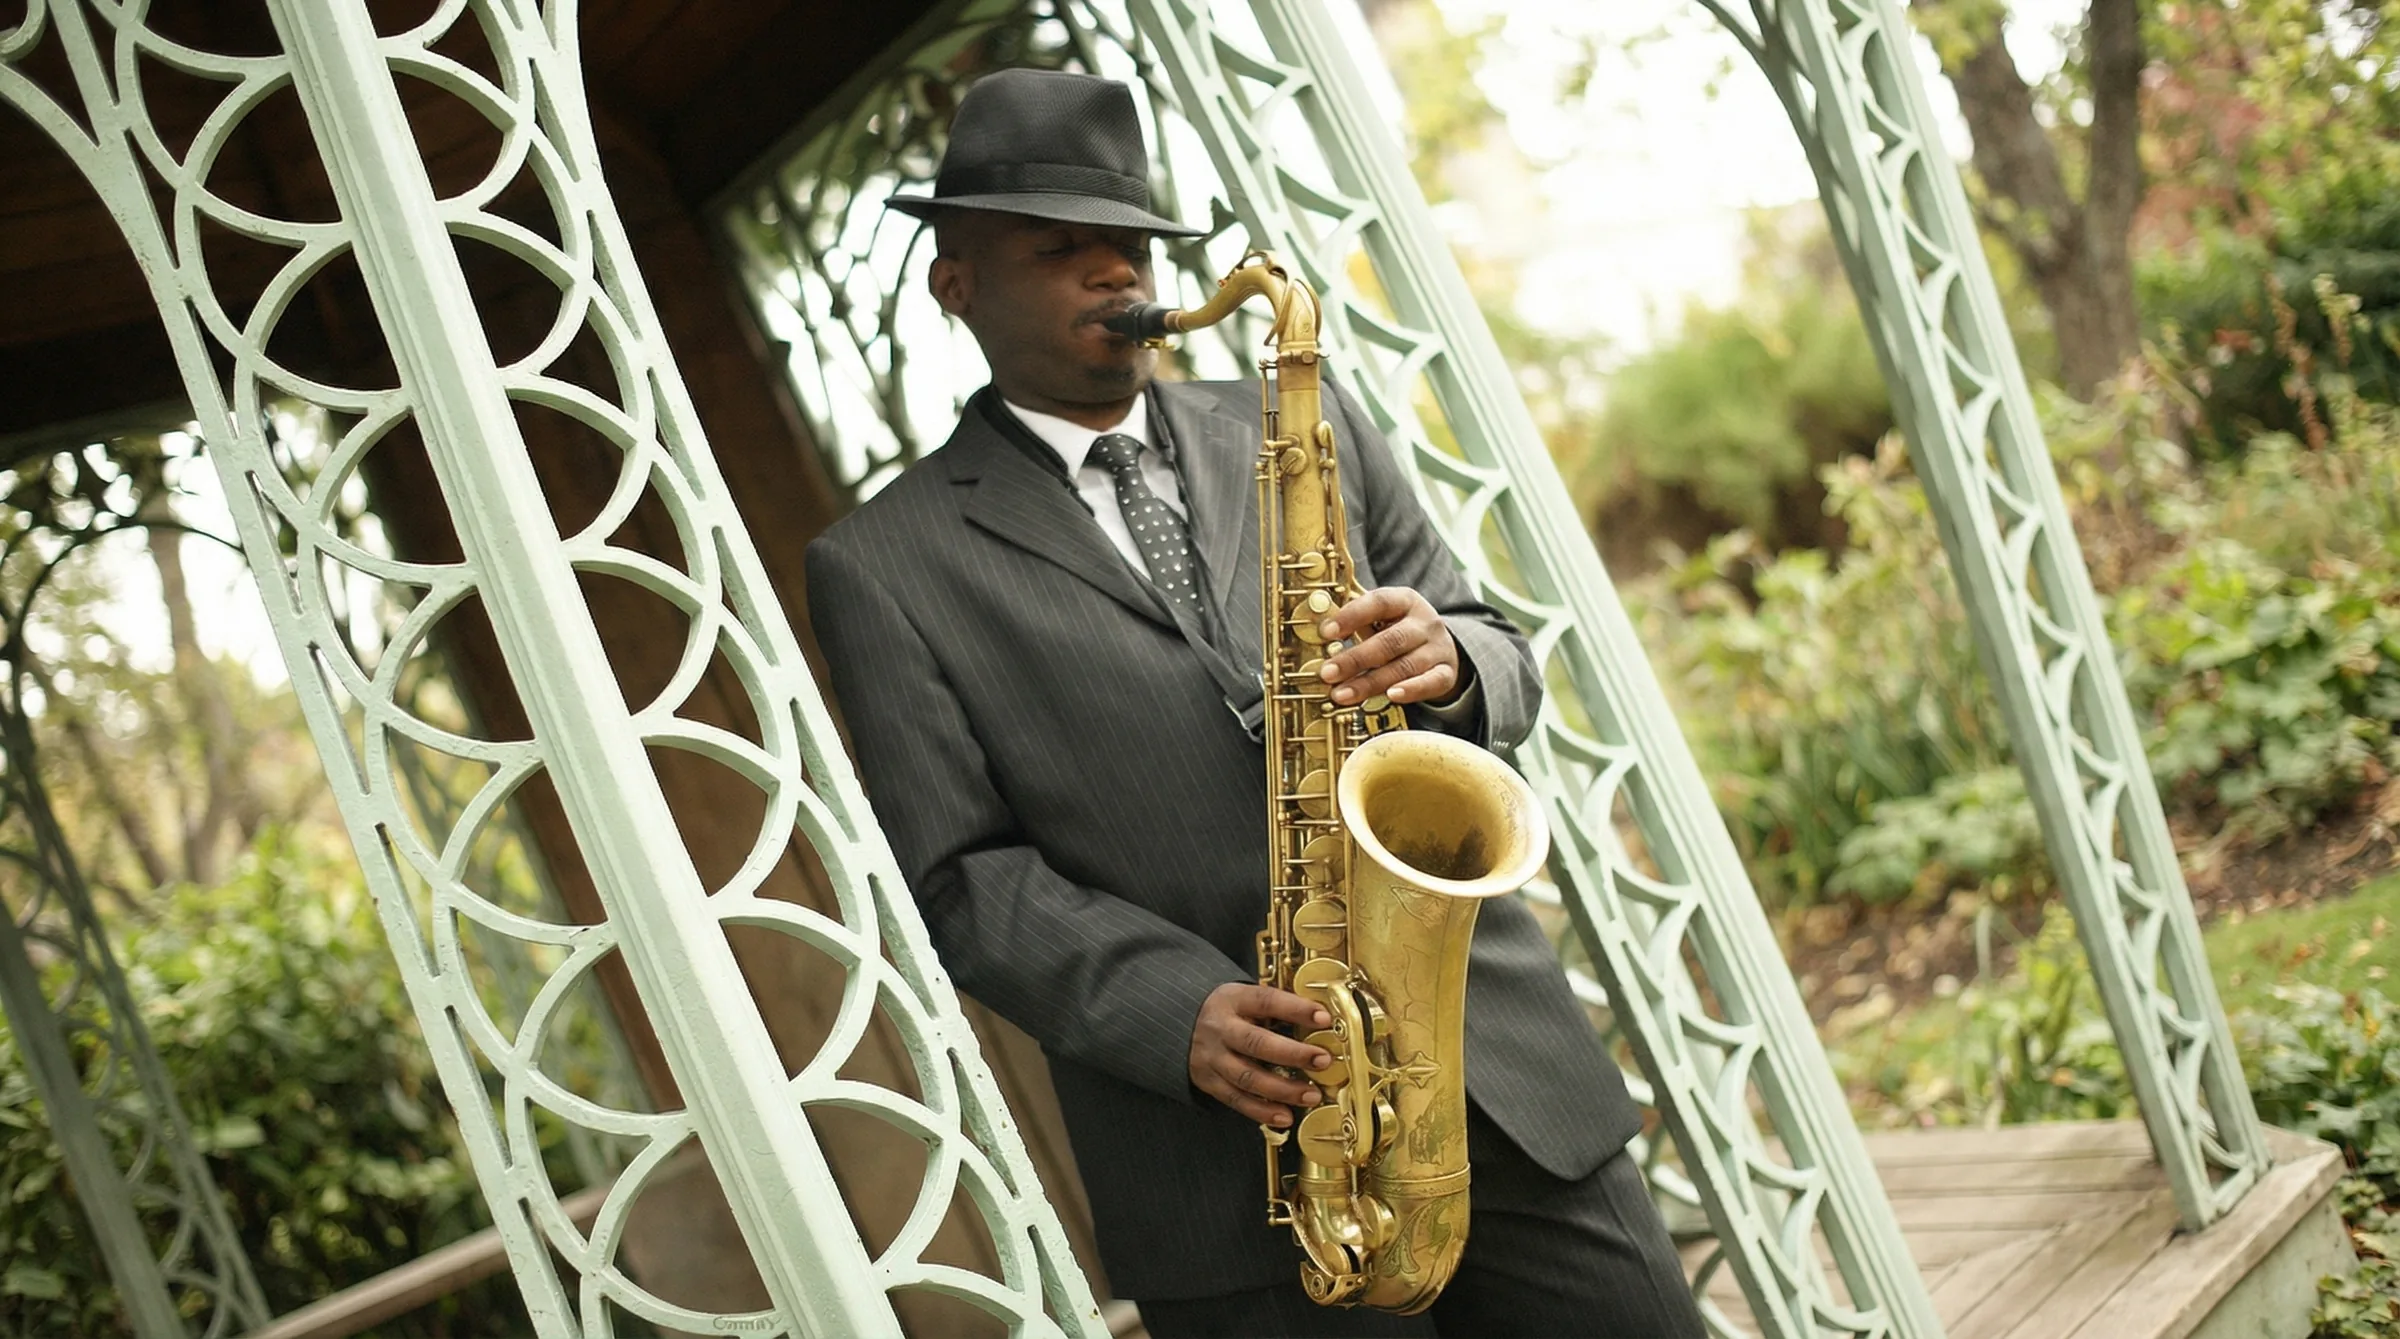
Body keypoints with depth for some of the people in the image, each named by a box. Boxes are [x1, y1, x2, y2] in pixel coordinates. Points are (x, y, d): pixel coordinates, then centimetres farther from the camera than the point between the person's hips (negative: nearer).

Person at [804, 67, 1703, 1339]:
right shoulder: (884, 567, 2)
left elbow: (1501, 657, 14)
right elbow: (962, 877, -3)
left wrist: (1448, 662, -10)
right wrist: (1178, 1016, -18)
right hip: (1234, 1162, -3)